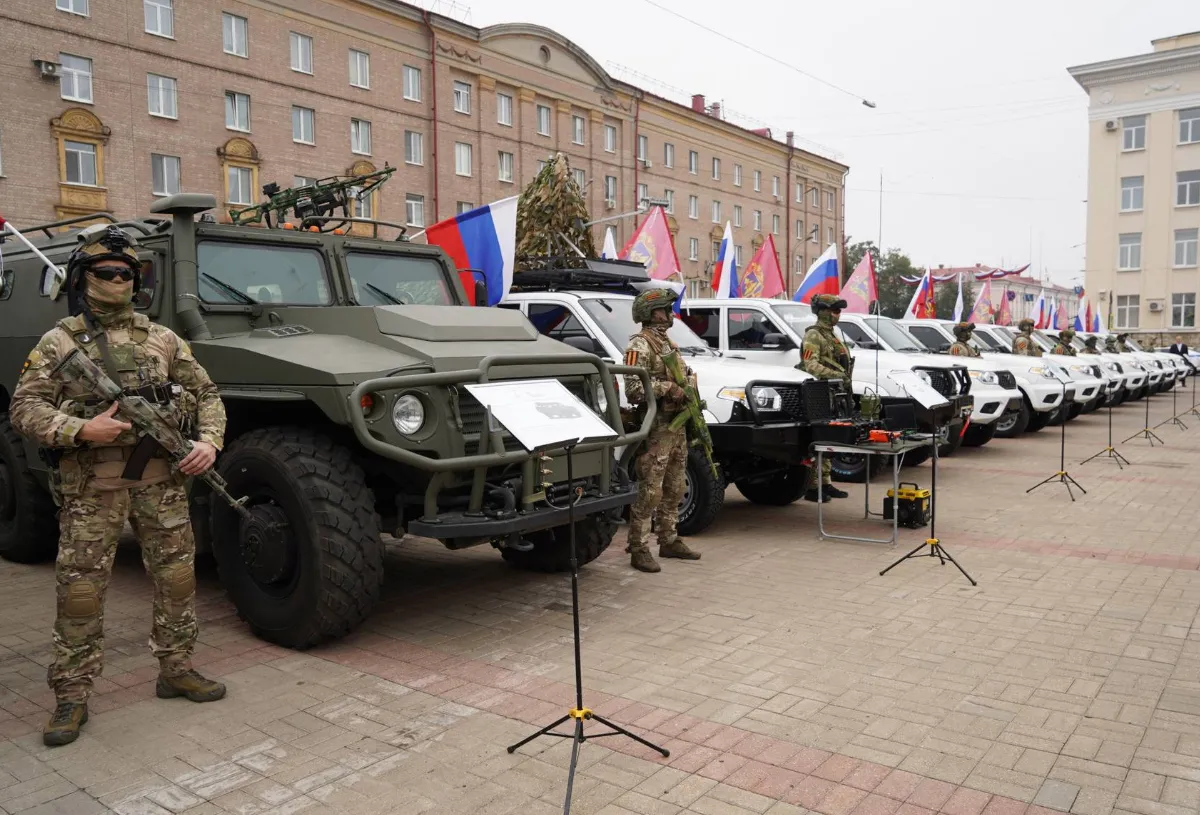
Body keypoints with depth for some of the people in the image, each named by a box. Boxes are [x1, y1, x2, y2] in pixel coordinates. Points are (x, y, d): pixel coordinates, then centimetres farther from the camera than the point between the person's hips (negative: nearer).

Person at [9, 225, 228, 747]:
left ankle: (175, 670, 25)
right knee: (80, 589, 2)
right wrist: (80, 430, -18)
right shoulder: (59, 343, 1)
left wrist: (209, 441, -4)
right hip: (91, 487, -3)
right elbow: (24, 409, -2)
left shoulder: (161, 339, 9)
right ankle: (72, 696, 15)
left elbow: (205, 394, 12)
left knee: (177, 577, 8)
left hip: (161, 480, 3)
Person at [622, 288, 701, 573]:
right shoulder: (640, 345, -11)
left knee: (673, 490, 16)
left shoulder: (669, 343, 18)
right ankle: (638, 550, 0)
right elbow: (634, 388, -22)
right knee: (649, 492, -7)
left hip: (677, 425, 9)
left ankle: (669, 541, 27)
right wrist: (668, 388, -22)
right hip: (655, 428, -9)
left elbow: (683, 376, 27)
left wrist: (687, 382, 5)